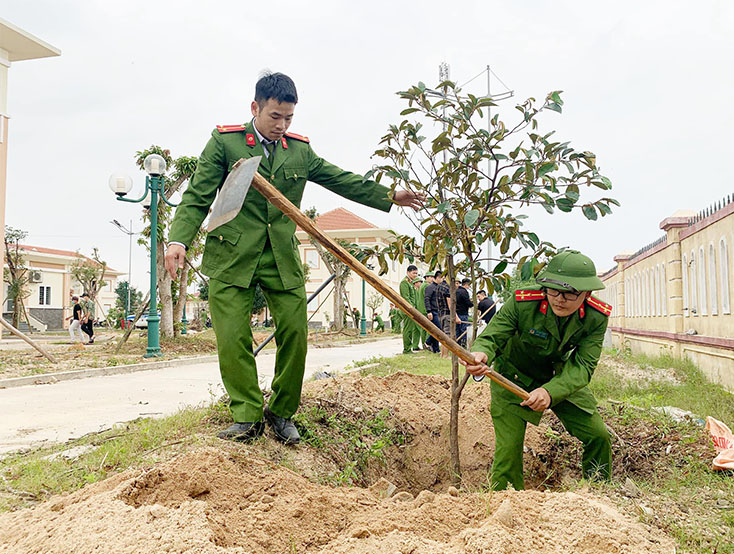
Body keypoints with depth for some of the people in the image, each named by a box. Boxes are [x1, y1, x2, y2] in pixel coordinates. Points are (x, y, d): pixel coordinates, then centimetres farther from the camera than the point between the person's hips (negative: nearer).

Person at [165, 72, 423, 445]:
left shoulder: (300, 150, 12)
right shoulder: (224, 141, 1)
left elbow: (342, 180, 19)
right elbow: (197, 197, -3)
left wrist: (390, 196, 18)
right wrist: (179, 240, -18)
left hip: (282, 260, 3)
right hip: (232, 257, -2)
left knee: (295, 333, -2)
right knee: (232, 337, -6)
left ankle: (281, 412, 17)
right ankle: (247, 417, 9)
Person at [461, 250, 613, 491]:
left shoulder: (596, 317, -22)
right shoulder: (522, 303, -30)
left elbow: (583, 366, -27)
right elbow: (491, 336, -30)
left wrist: (550, 392, -46)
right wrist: (480, 355, -56)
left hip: (561, 378, 3)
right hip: (513, 378, -3)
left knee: (598, 437, 4)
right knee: (508, 448, -10)